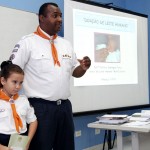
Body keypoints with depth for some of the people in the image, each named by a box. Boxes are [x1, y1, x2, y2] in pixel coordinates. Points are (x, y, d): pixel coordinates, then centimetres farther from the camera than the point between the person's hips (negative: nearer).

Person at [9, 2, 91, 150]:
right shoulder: (28, 42, -6)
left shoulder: (66, 44, 13)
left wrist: (83, 68, -3)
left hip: (64, 106, 6)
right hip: (40, 107, -6)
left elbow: (75, 72, 19)